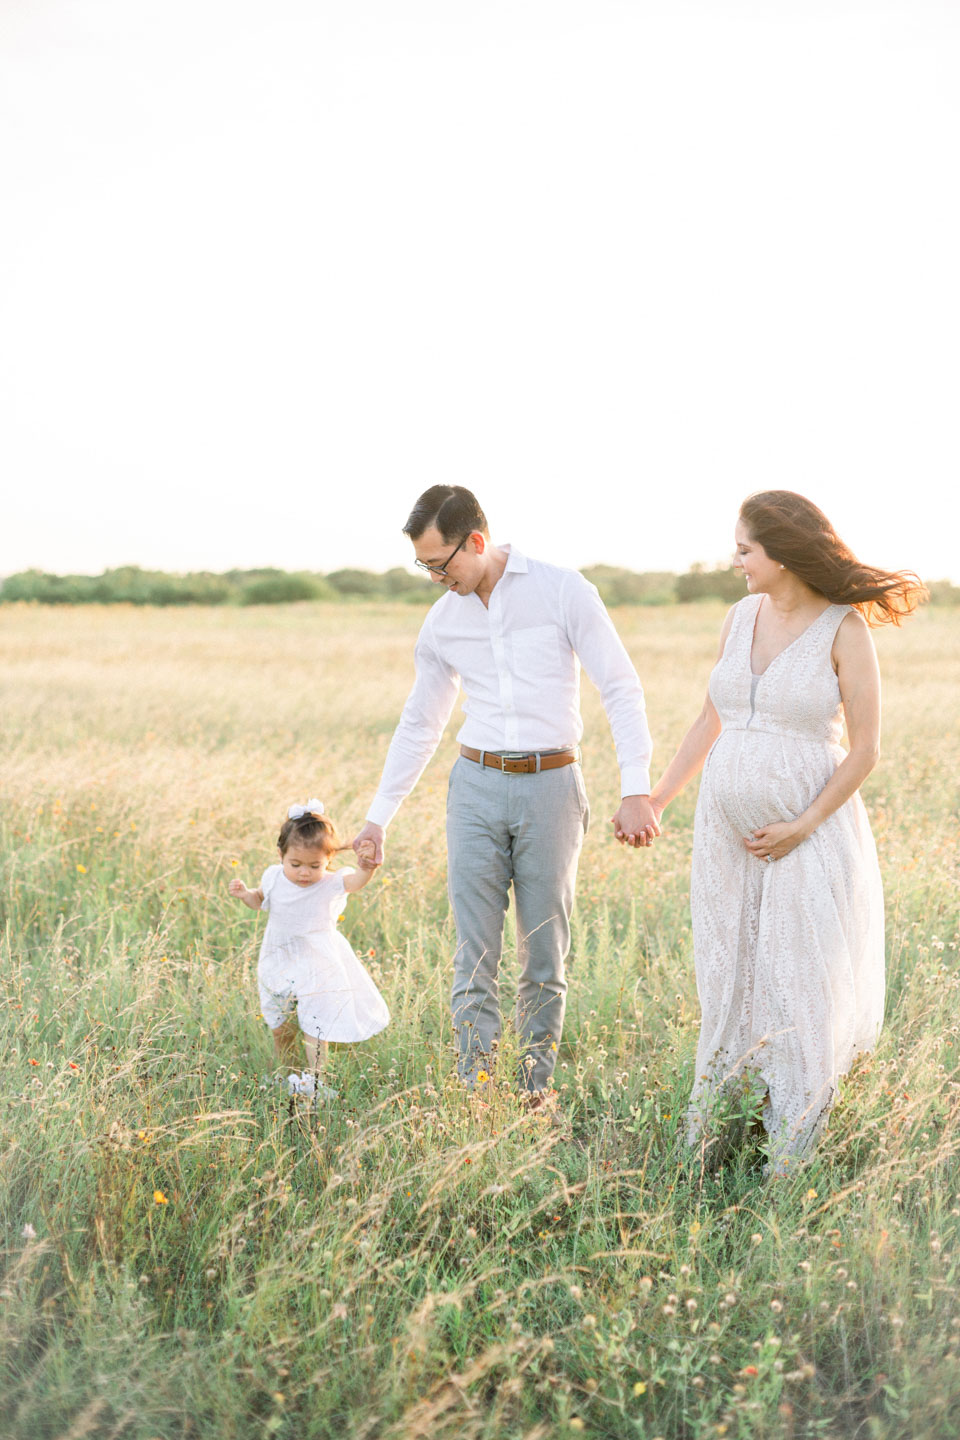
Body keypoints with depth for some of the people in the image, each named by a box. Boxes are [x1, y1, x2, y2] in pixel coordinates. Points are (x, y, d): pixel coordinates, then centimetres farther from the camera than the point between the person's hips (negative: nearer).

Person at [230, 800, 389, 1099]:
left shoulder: (332, 884, -19)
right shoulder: (274, 878, -7)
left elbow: (356, 881, -41)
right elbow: (261, 900, 15)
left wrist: (366, 868, -62)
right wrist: (244, 894, -5)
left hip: (318, 969, -5)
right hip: (280, 967, 5)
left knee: (314, 1027, -6)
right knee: (279, 1028, 17)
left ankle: (315, 1081, 3)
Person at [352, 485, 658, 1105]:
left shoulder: (564, 592, -6)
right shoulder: (442, 623, 7)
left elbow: (621, 689, -7)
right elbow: (419, 725, 17)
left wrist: (637, 790, -17)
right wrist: (379, 818, 17)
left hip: (551, 784, -3)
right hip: (478, 786, 3)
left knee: (545, 954, 5)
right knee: (475, 955, 1)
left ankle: (536, 1091, 18)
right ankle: (474, 1096, 9)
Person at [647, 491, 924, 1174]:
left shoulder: (845, 630, -11)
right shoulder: (742, 616, 6)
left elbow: (866, 750, -11)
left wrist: (802, 827, -16)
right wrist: (656, 799, 13)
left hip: (808, 835, -6)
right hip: (728, 833, 6)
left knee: (799, 989, 3)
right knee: (725, 981, 13)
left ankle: (792, 1160, 16)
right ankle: (707, 1142, 26)